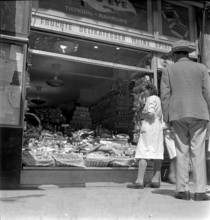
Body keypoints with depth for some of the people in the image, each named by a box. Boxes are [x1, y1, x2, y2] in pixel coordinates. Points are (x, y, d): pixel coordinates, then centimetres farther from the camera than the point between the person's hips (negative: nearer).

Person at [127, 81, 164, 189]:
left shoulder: (151, 99, -8)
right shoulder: (157, 99, 19)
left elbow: (150, 114, -21)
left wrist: (143, 113, -2)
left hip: (149, 127, -9)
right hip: (158, 128, 9)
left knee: (143, 153, -9)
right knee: (157, 153, 6)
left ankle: (139, 181, -12)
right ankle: (156, 180, 9)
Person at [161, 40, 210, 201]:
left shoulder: (168, 70, 7)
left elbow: (165, 96, 0)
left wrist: (167, 118, 2)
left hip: (178, 115, 0)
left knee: (182, 152, 4)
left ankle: (183, 191, 1)